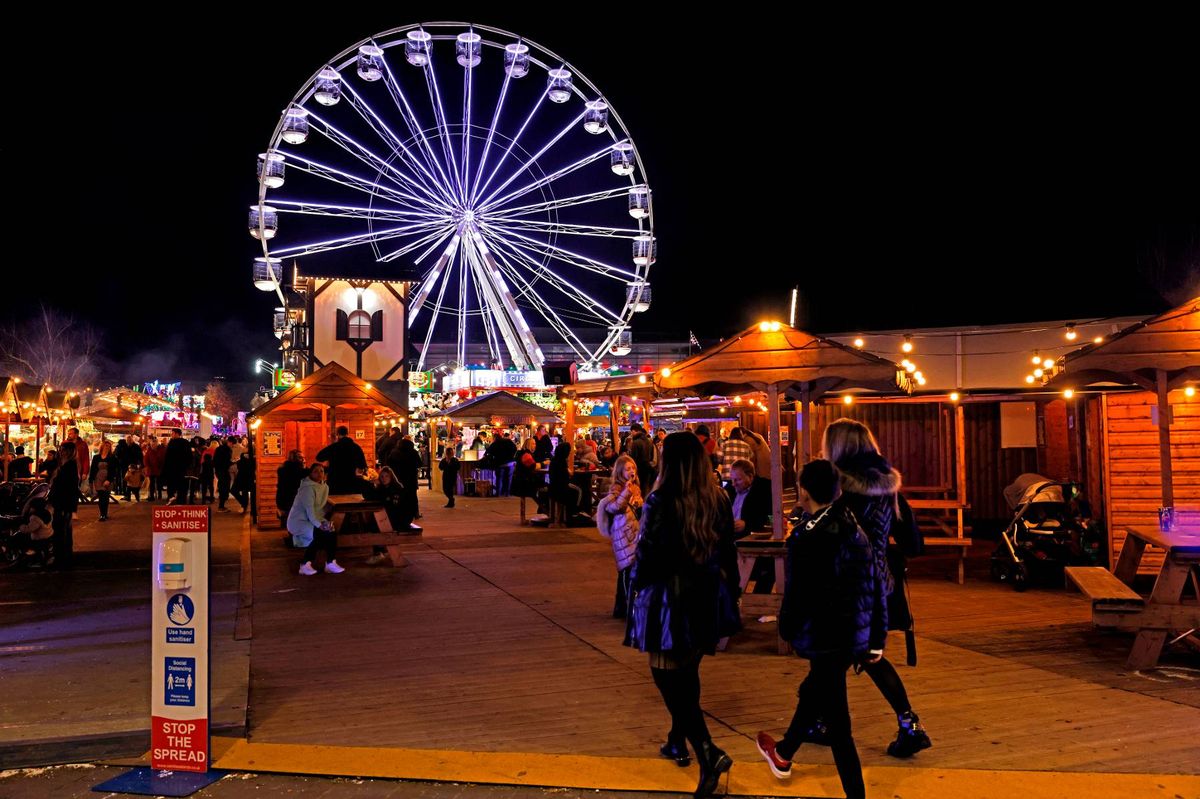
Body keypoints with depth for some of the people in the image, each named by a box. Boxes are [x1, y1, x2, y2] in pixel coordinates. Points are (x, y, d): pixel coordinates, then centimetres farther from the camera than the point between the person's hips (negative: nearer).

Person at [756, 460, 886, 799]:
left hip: (826, 640, -9)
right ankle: (783, 754, 48)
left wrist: (787, 629, 3)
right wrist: (877, 639, 14)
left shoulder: (808, 537, -19)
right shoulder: (855, 529, 4)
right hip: (855, 637, 9)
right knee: (813, 692, 27)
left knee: (836, 722, 0)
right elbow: (876, 586, 7)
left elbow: (797, 593, -16)